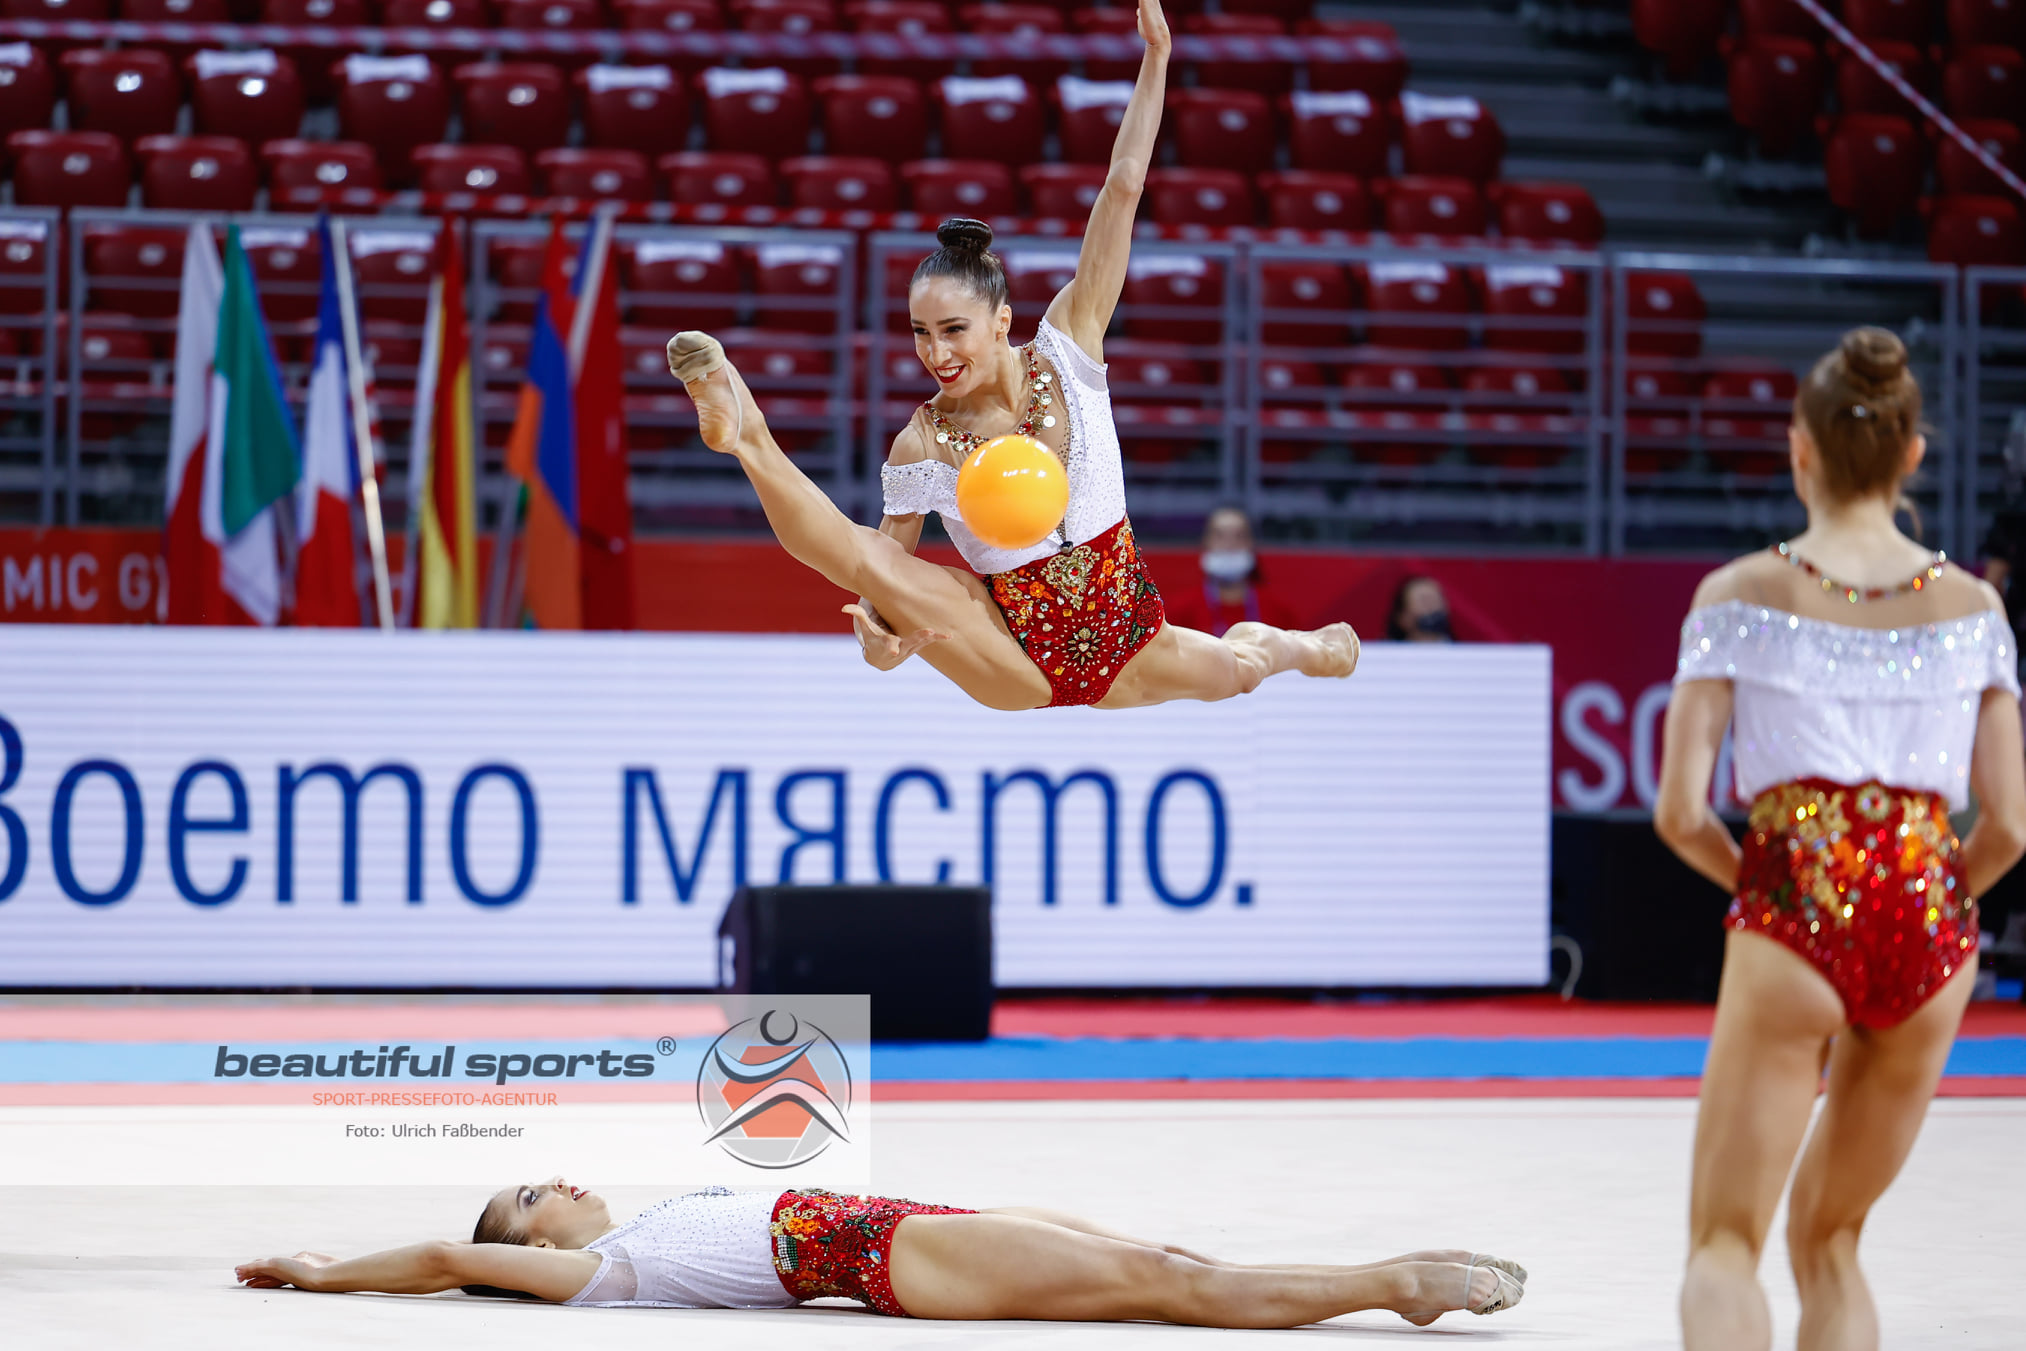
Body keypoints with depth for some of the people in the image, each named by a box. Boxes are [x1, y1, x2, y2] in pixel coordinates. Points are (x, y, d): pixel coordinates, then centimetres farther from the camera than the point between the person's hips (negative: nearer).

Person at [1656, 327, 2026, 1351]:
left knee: (1723, 1245, 2)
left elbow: (1679, 812, -5)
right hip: (1929, 928, 3)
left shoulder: (1740, 594, -1)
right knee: (1829, 1238, 20)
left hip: (1792, 922, -3)